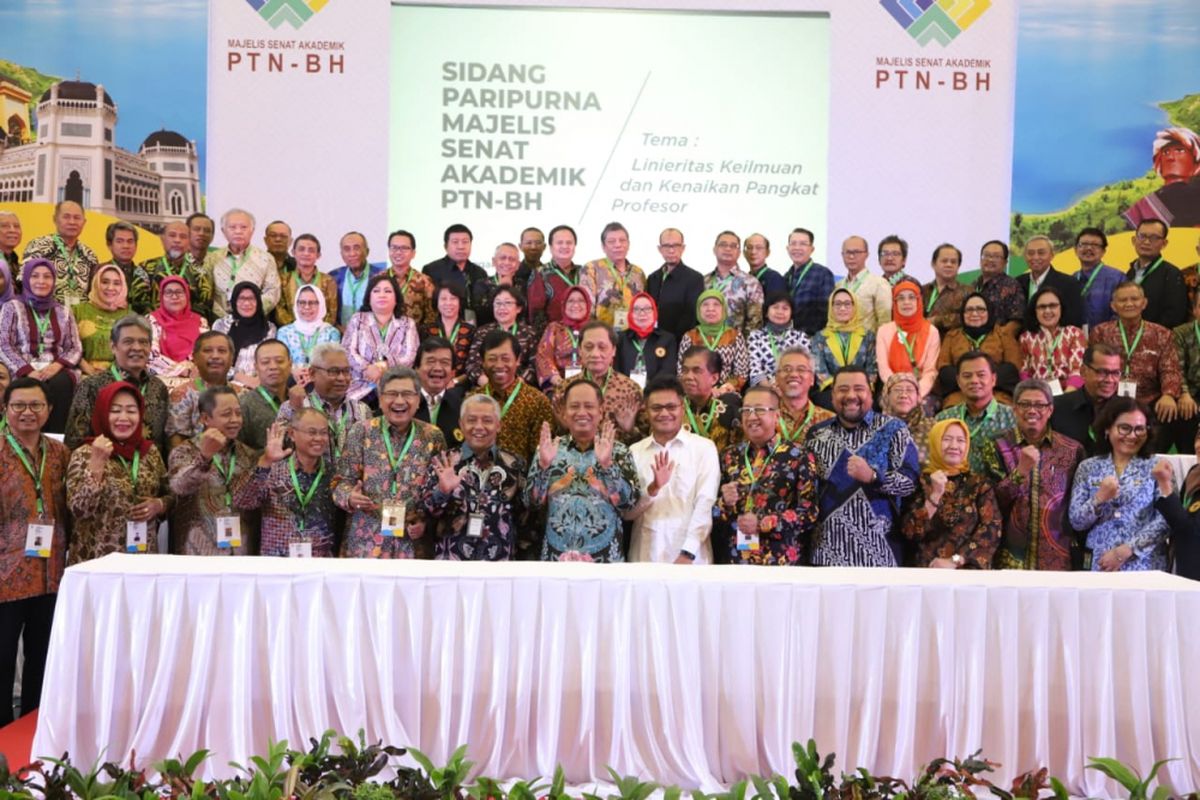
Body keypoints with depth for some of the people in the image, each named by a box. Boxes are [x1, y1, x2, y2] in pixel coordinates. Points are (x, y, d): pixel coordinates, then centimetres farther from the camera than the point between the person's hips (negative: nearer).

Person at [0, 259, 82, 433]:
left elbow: (75, 348, 10)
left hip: (56, 370, 2)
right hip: (24, 371, -2)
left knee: (61, 384, -33)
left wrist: (57, 365, -12)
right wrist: (28, 371, -16)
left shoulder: (63, 312, 17)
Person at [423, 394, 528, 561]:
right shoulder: (443, 463, -1)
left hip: (500, 559, 1)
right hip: (451, 558, -1)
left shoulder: (514, 465, 0)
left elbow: (524, 517, 6)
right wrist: (442, 491, -23)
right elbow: (427, 511, -8)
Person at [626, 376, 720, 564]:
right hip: (644, 557, 2)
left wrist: (688, 553, -14)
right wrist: (652, 489, -14)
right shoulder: (634, 452, 7)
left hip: (691, 558, -2)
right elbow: (626, 511, 3)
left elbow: (705, 504, -7)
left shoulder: (704, 448, 0)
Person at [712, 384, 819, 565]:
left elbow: (809, 512, -8)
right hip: (734, 558, 3)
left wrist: (763, 524, -14)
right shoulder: (729, 457, 8)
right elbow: (712, 515, 10)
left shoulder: (798, 457, -3)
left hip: (781, 560, -3)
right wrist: (725, 503, -10)